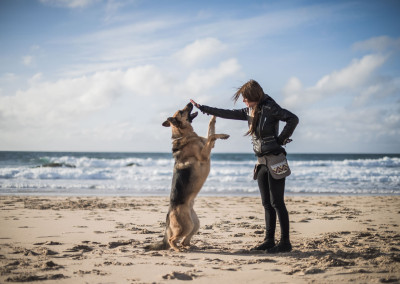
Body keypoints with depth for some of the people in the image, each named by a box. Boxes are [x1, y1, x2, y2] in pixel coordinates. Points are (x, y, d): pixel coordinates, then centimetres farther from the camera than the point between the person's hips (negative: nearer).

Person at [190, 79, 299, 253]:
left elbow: (293, 119, -19)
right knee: (267, 204, 9)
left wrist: (281, 139, -14)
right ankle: (269, 240, 13)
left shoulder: (270, 108, -10)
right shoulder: (250, 111, 13)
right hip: (262, 162, 8)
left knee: (277, 202, -8)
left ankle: (285, 242, -4)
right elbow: (228, 114, 22)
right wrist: (203, 108, 25)